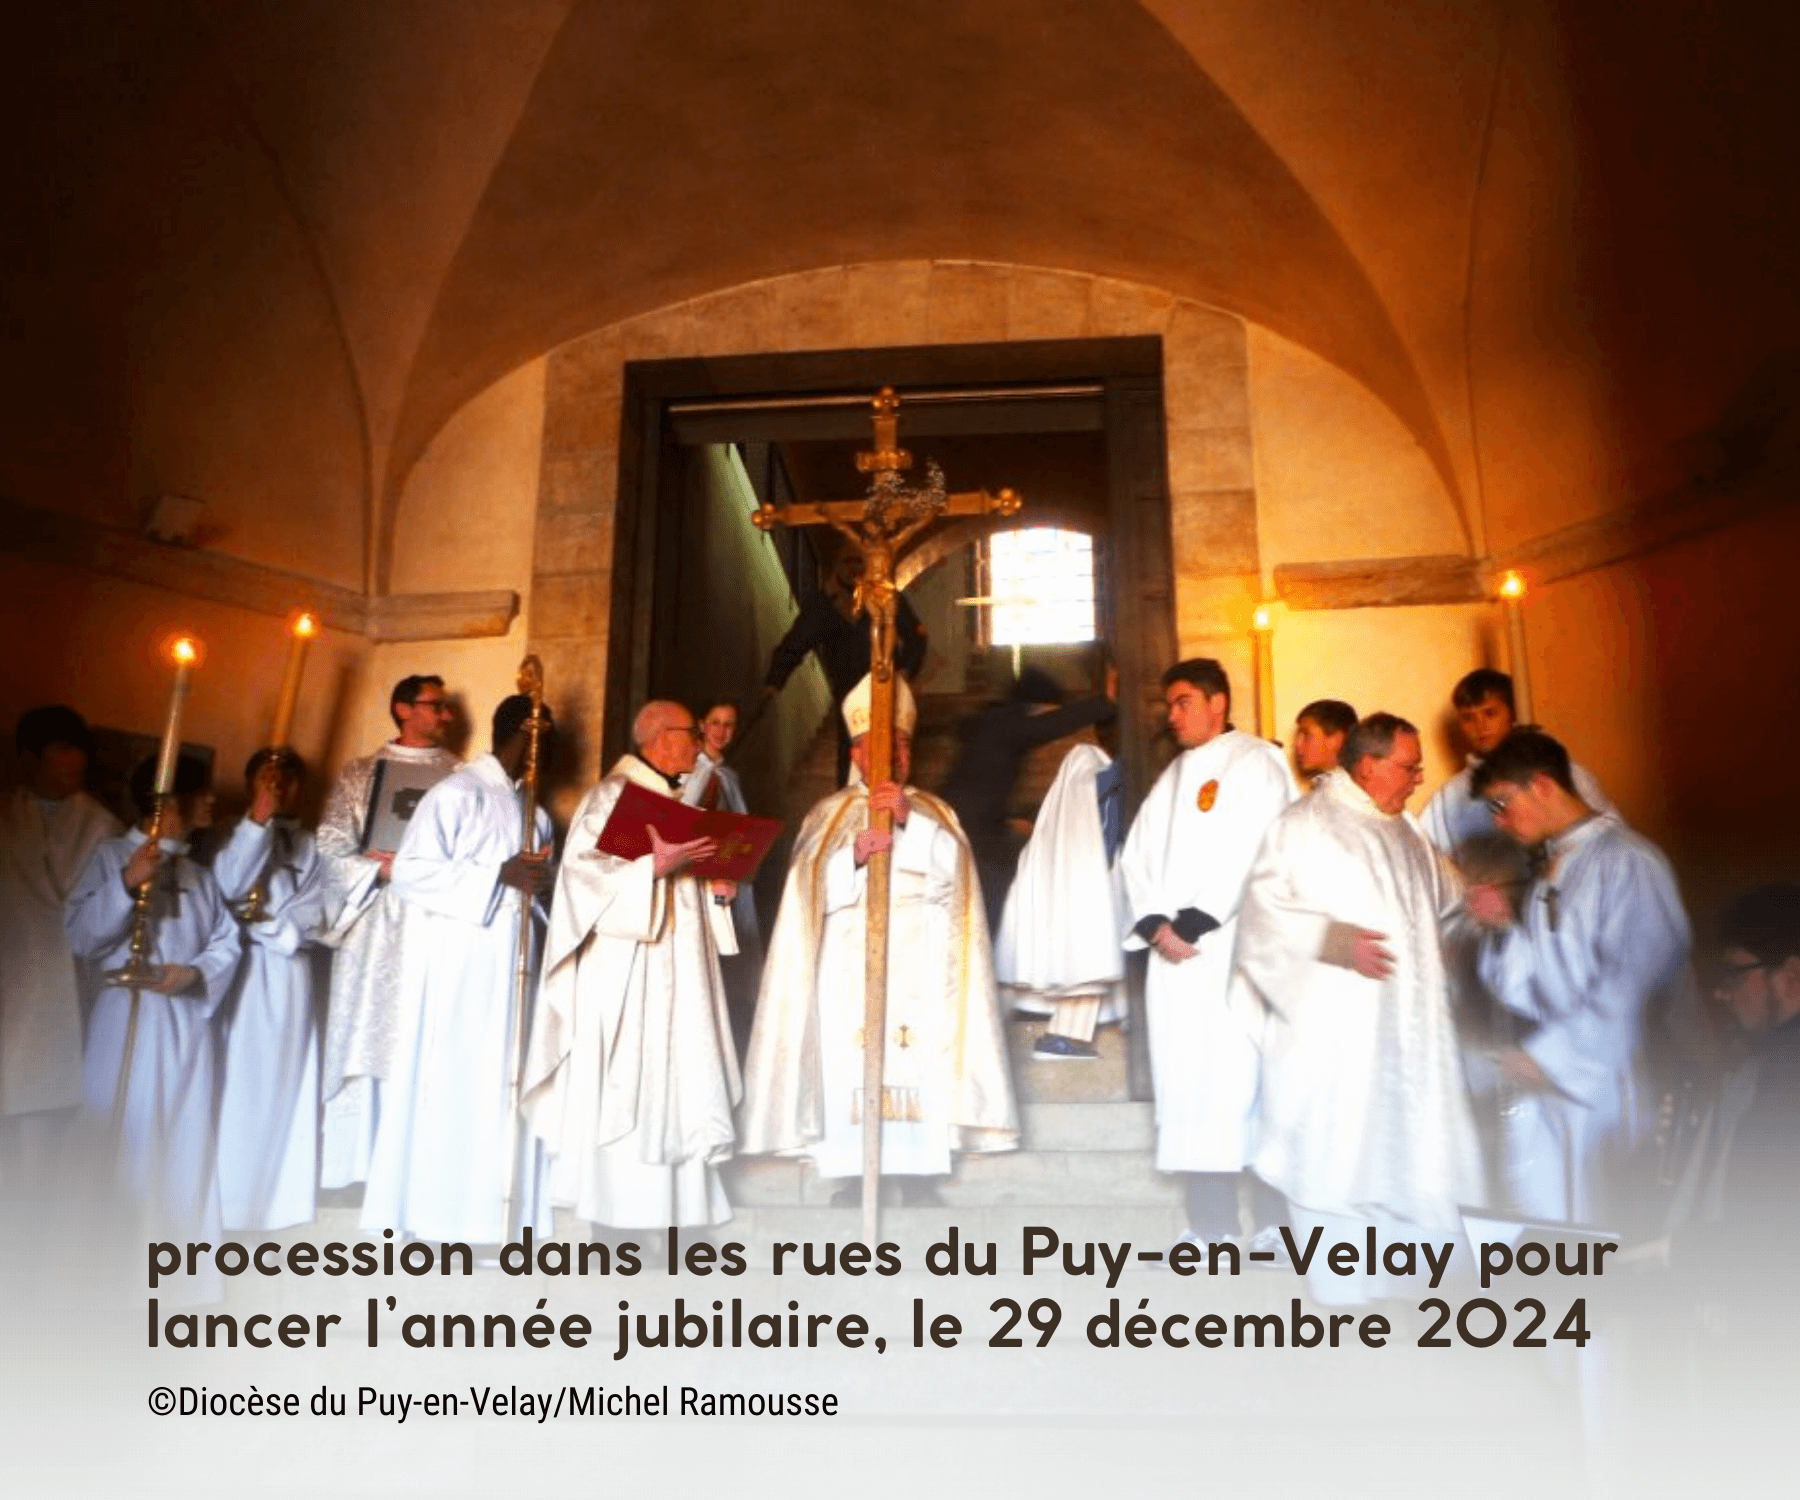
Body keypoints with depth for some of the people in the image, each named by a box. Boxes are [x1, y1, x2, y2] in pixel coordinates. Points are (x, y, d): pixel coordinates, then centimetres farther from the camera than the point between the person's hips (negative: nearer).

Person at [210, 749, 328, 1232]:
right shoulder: (231, 833, 6)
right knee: (236, 1080, -3)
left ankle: (282, 1193, 12)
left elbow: (314, 915, 3)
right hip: (236, 969, -2)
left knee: (285, 1080, 5)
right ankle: (227, 1196, 5)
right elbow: (228, 886, -13)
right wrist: (258, 818, -16)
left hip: (288, 973, 2)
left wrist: (269, 924, -12)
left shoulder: (309, 846, 13)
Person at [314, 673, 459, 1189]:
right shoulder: (359, 775, 12)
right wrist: (385, 869, -13)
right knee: (369, 1042, -1)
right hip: (377, 930, 0)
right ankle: (362, 1160, 8)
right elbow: (332, 847, 2)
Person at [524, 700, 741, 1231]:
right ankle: (615, 1216, 5)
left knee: (672, 1078, 8)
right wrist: (655, 865, -26)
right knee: (624, 1082, -5)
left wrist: (714, 885, 3)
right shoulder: (615, 794, -7)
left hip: (676, 968, 8)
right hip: (627, 966, -8)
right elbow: (586, 868, -17)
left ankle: (656, 1211, 16)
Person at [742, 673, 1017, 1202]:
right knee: (849, 1066, -8)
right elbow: (815, 889, 1)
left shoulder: (933, 812, 16)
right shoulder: (829, 814, 14)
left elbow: (951, 865, -4)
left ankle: (917, 1171, 0)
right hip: (849, 965, 0)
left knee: (919, 1064, -8)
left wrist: (909, 819, -18)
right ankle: (854, 1173, -1)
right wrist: (855, 854, -17)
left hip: (918, 964, 1)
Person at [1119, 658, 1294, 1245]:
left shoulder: (1254, 762, 0)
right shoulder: (1172, 778, 22)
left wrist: (1194, 923, -13)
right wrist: (1154, 925, -3)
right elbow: (1137, 856, 13)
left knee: (1242, 1081, -7)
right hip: (1175, 955, 7)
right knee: (1189, 1088, 6)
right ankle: (1210, 1229, 14)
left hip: (1235, 949, -6)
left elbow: (1248, 853, -13)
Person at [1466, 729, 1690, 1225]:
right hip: (1545, 1091, 7)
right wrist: (1505, 926, -1)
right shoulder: (1550, 872, 15)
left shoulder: (1627, 862, -10)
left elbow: (1629, 992, -18)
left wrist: (1546, 1054, -15)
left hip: (1605, 1089, -7)